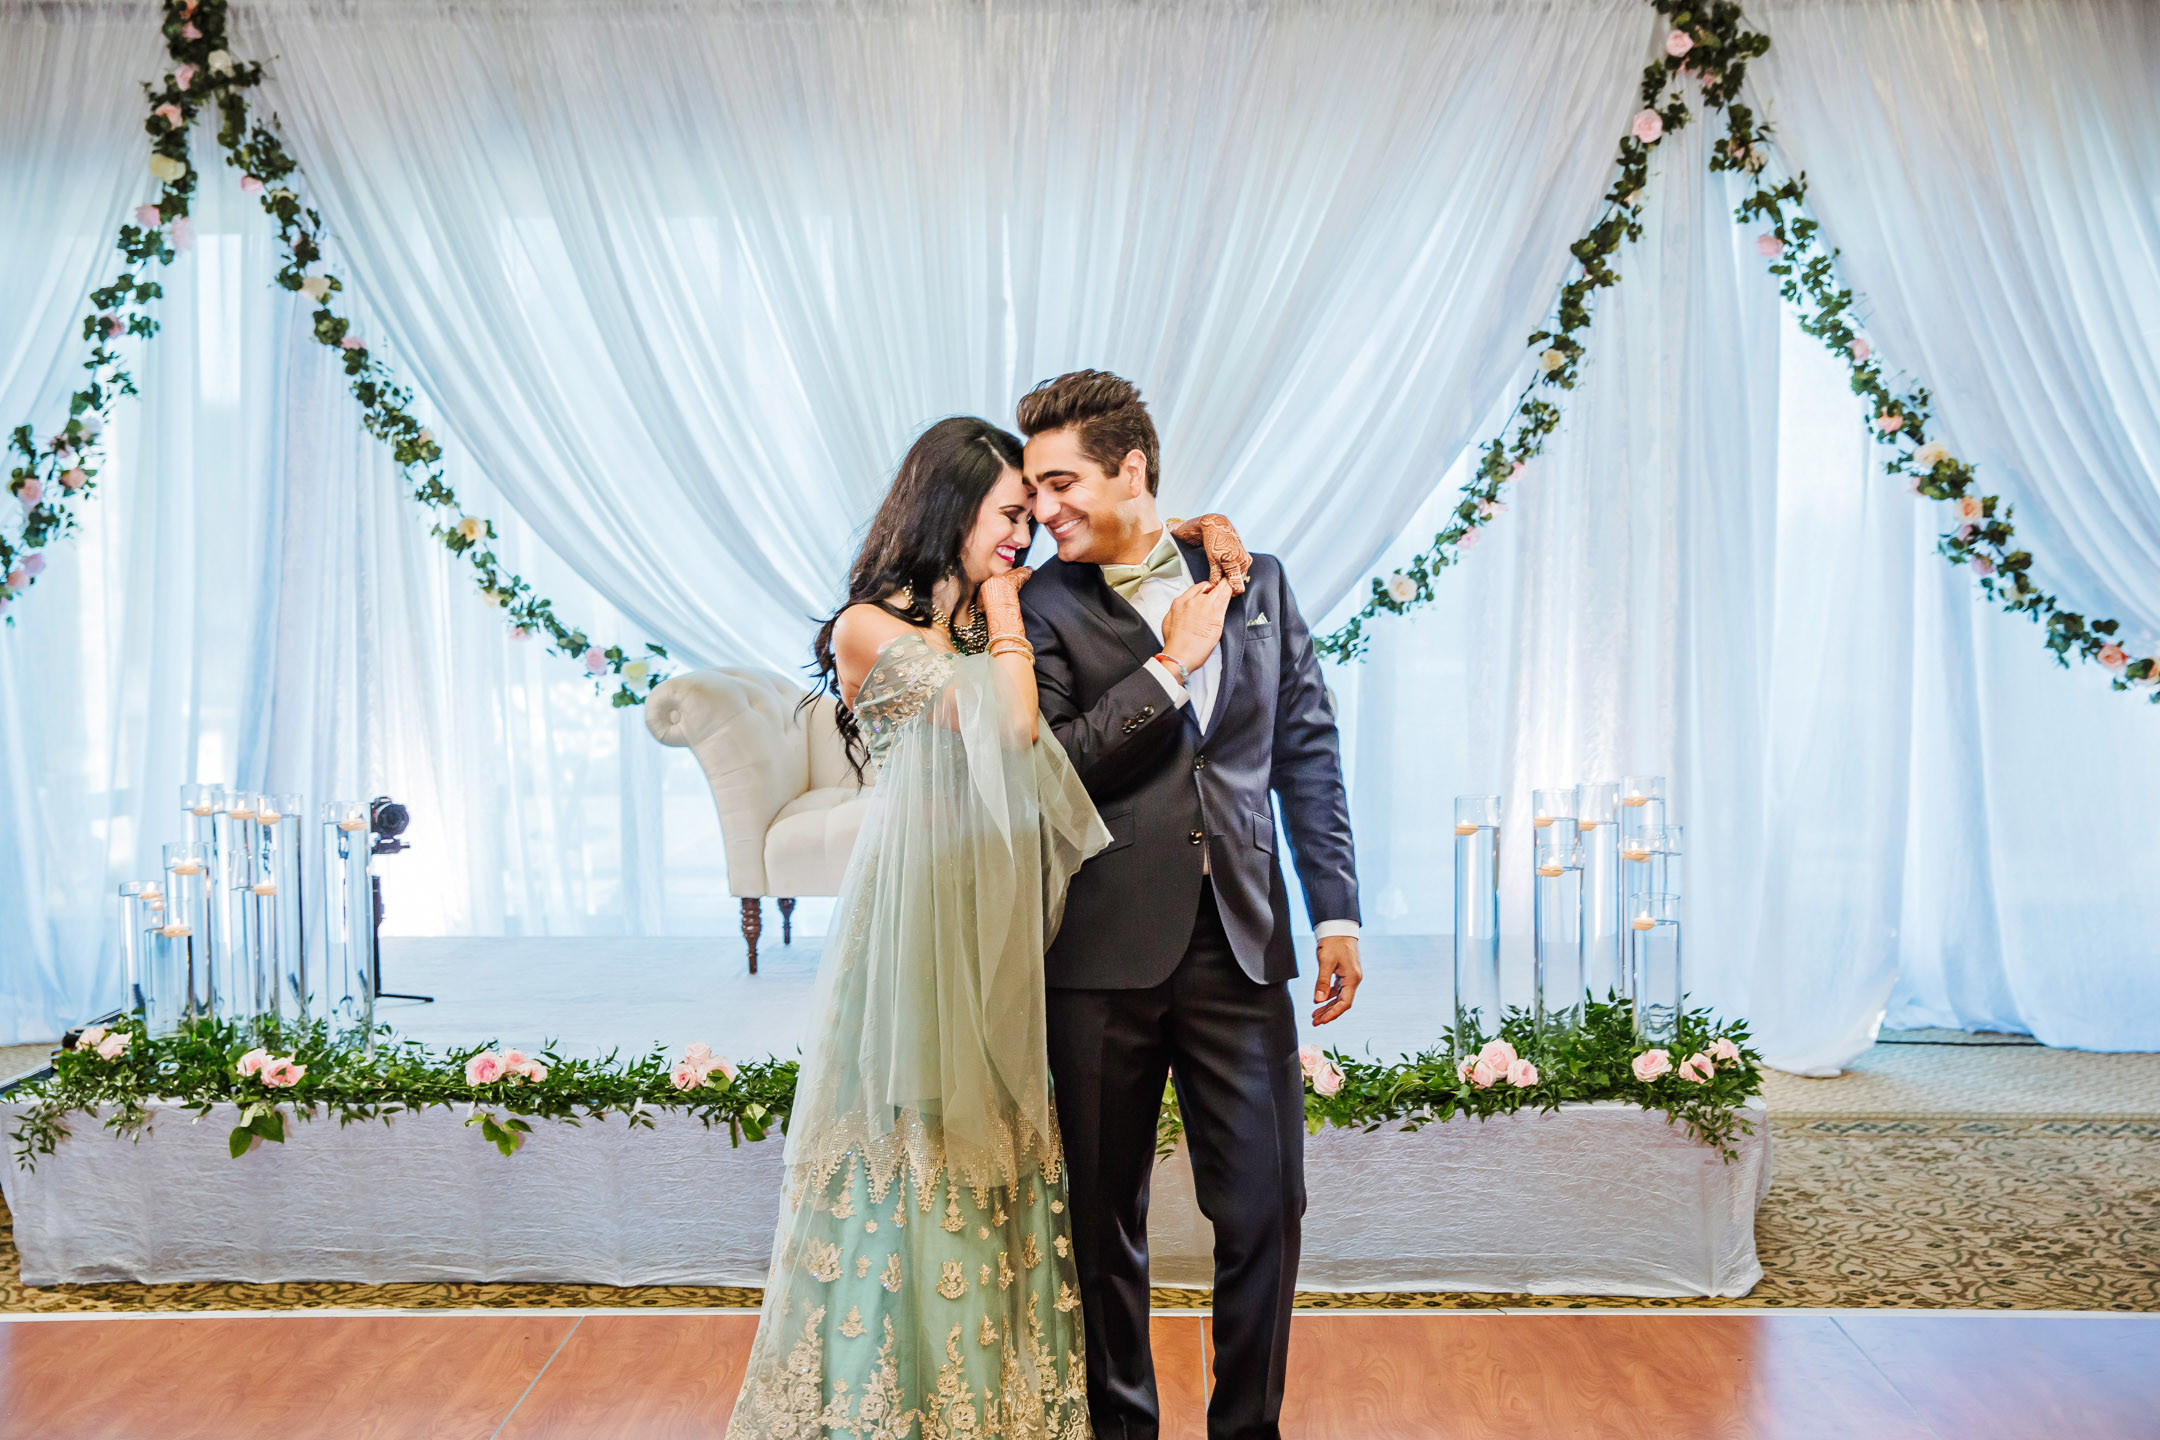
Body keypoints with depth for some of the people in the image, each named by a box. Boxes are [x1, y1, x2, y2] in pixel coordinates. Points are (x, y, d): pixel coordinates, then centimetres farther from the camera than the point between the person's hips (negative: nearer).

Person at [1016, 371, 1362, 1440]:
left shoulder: (1254, 579, 8)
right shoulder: (1042, 604, -1)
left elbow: (1307, 750, 10)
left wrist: (1336, 910, 5)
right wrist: (1171, 662, -12)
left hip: (1240, 941, 2)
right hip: (1104, 949, -2)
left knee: (1266, 1208, 5)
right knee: (1104, 1220, 11)